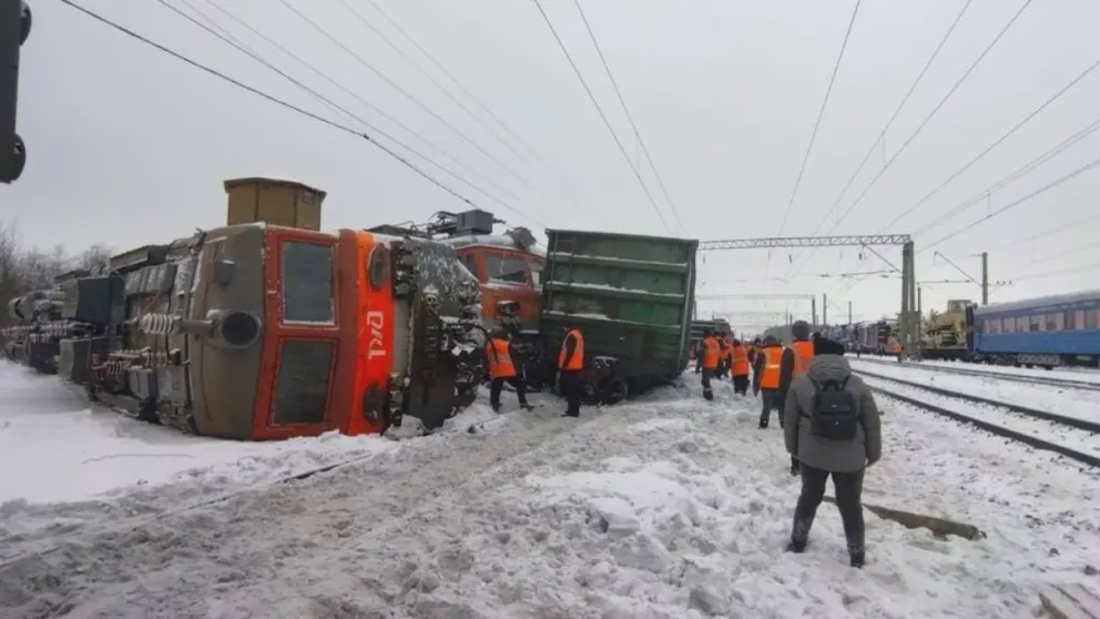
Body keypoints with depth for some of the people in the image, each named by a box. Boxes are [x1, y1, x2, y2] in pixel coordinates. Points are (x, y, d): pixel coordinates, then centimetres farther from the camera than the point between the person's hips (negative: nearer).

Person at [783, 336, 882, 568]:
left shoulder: (801, 383, -6)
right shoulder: (857, 385, -5)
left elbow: (790, 421, 0)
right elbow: (873, 423, -1)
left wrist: (794, 451, 13)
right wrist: (873, 453, 13)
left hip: (812, 454, 1)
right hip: (850, 457, 0)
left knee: (809, 496, 22)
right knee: (850, 504, 16)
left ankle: (798, 540, 35)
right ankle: (856, 553, 27)